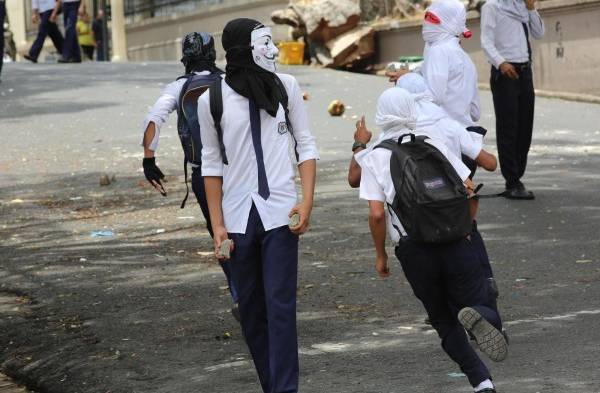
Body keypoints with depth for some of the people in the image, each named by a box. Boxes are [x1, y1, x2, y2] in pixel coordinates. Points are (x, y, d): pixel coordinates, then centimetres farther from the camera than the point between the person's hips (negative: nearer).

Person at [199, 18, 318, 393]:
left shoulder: (286, 87, 2)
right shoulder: (213, 99, 1)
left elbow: (306, 146, 6)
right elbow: (212, 164, 7)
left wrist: (307, 201, -5)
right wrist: (217, 225, 4)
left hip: (280, 212, -1)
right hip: (238, 217, 1)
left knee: (280, 305, -8)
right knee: (251, 309, 6)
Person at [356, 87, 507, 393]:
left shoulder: (373, 158, 2)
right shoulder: (434, 145, 8)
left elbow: (377, 213, -7)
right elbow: (468, 188, 3)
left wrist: (380, 254, 7)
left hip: (413, 250, 0)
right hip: (454, 241, 1)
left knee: (444, 321, 15)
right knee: (480, 306, 6)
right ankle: (478, 316, -32)